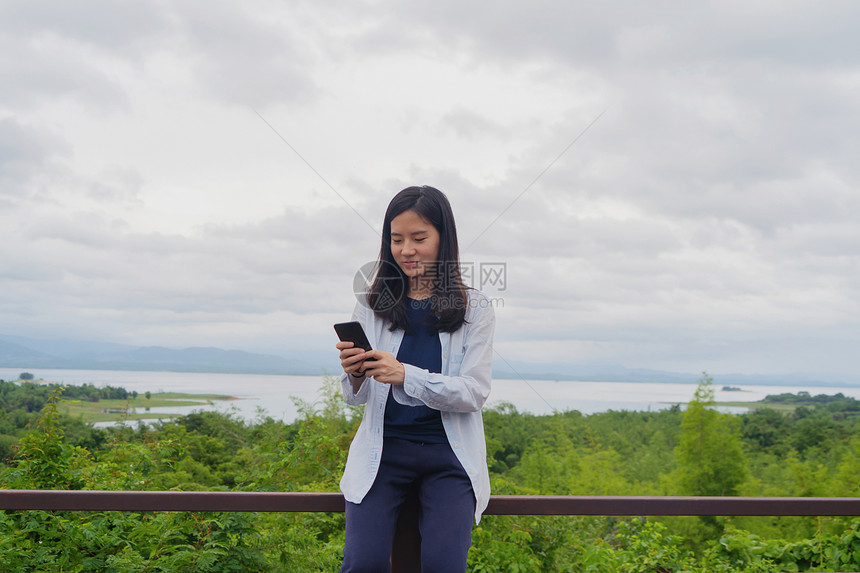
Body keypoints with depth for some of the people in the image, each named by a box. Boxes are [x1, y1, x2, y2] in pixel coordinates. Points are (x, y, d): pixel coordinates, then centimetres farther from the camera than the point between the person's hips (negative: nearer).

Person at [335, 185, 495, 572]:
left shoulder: (475, 310, 2)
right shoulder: (372, 306, 6)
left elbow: (474, 393, -7)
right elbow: (356, 398, 8)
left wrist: (404, 374, -21)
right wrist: (354, 373, -17)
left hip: (448, 454, -1)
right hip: (383, 448, 1)